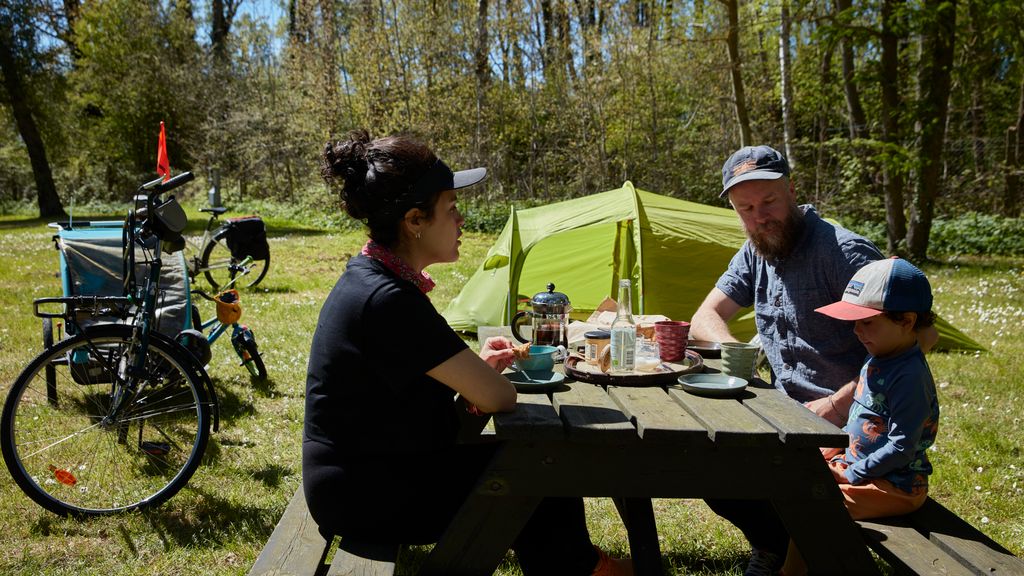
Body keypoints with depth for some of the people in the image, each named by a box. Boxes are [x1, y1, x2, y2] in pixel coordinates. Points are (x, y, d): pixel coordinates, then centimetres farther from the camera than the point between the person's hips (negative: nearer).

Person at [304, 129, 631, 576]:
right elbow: (499, 397, -26)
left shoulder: (370, 278, 3)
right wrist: (482, 383, -3)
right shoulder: (387, 300, -28)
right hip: (367, 497, -9)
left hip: (366, 472, 9)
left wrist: (474, 367, -3)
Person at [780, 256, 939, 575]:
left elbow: (901, 447, -25)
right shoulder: (877, 362, 6)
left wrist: (854, 475, -18)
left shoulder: (909, 376, -24)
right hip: (856, 463, 10)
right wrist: (835, 448, 6)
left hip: (894, 485, -10)